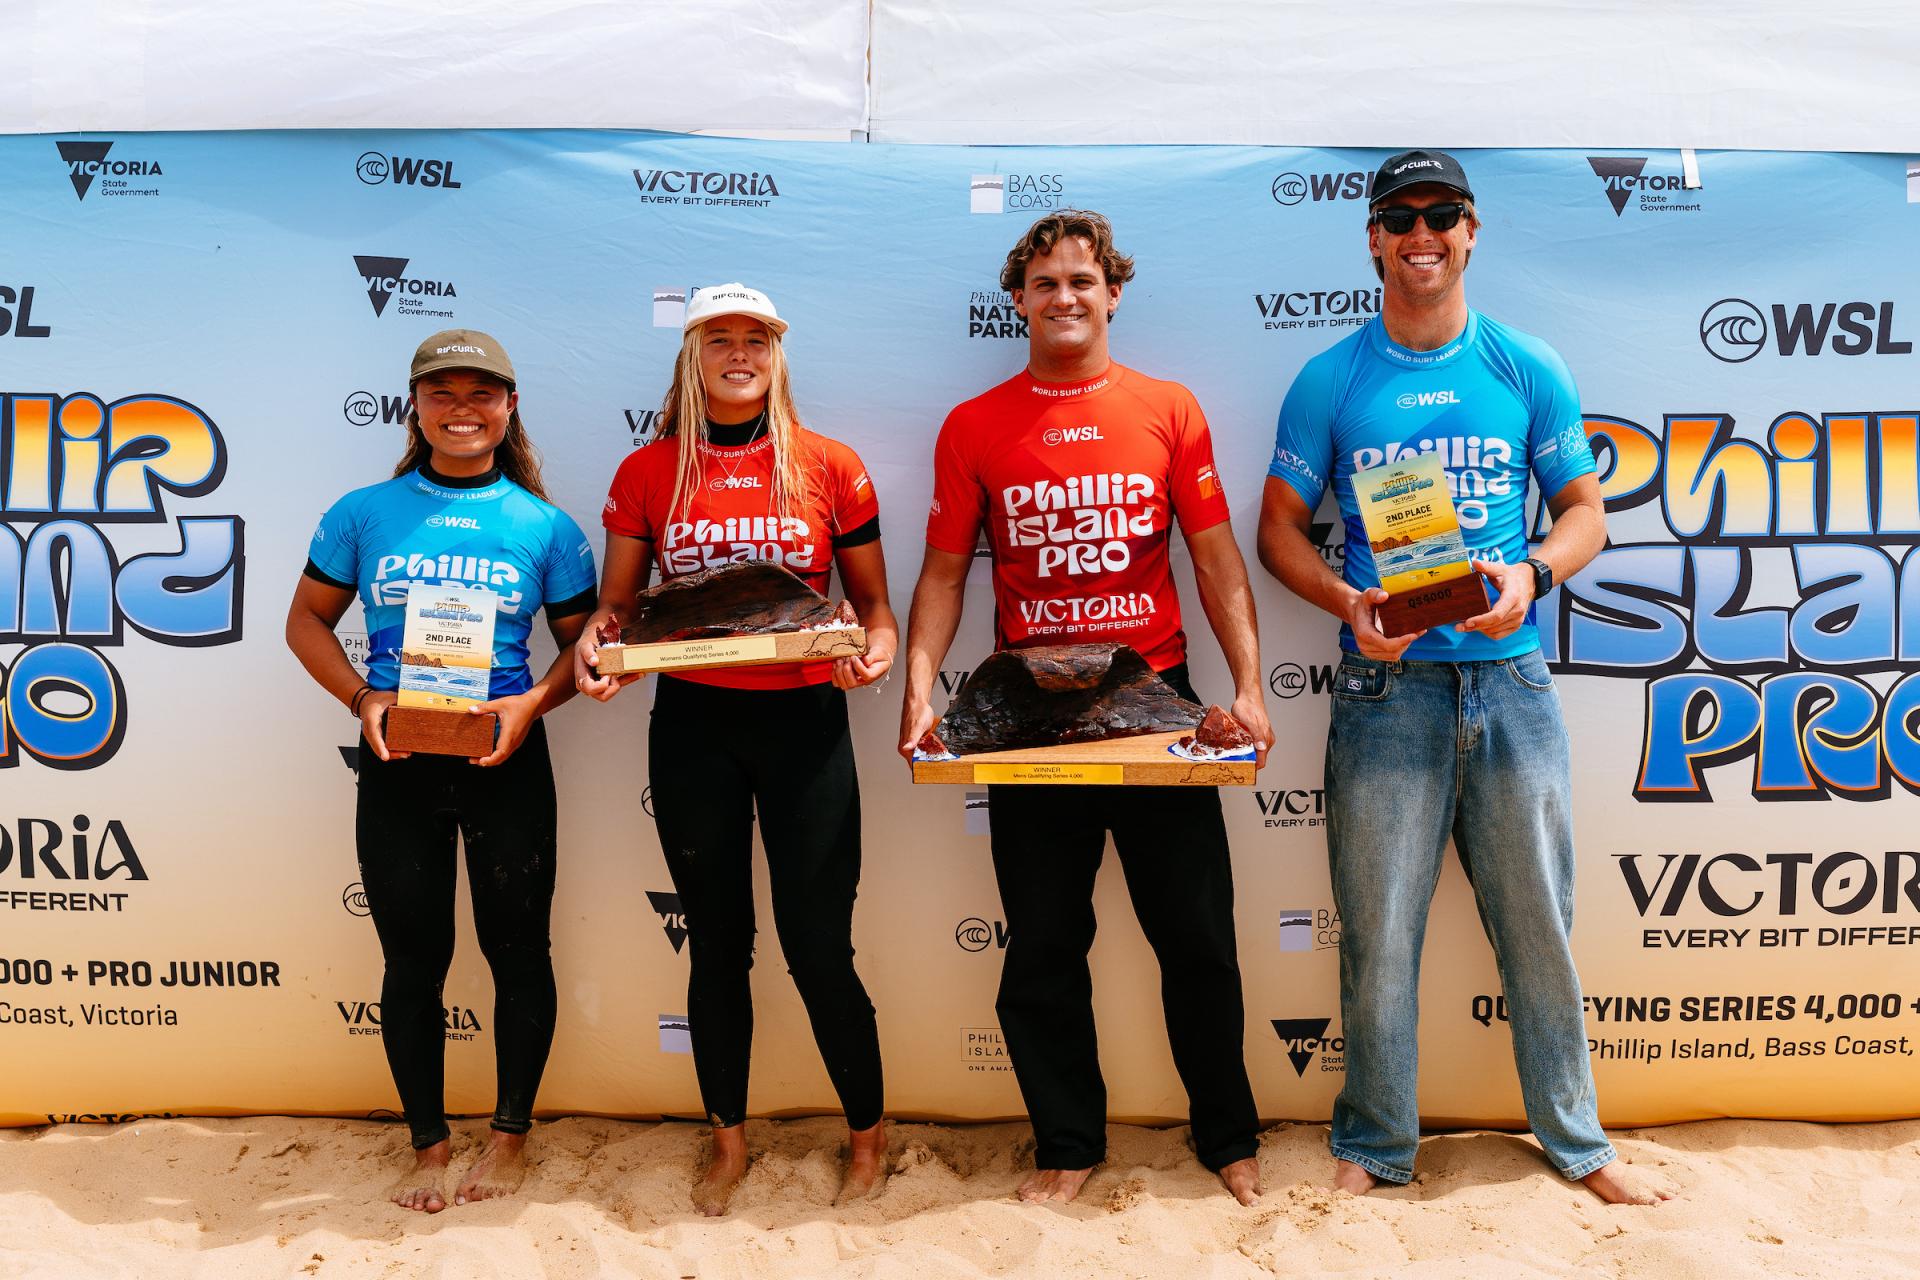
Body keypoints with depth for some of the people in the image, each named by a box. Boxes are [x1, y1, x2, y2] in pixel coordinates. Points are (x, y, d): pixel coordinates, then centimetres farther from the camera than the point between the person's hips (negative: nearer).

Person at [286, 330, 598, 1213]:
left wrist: (533, 703, -14)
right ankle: (428, 1145, 26)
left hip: (506, 760, -1)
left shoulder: (544, 526, 1)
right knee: (413, 957, 9)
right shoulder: (365, 513, 3)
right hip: (397, 762, 1)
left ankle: (511, 1134, 26)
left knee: (516, 946, 8)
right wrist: (362, 698, -8)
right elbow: (307, 619, 8)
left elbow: (581, 640, 5)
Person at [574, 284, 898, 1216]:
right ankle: (728, 1141, 32)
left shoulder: (829, 467, 0)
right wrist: (595, 642, -14)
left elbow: (873, 601, 5)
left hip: (804, 719, -1)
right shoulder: (648, 473, 3)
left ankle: (867, 1133, 25)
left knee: (818, 944, 1)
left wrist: (875, 646, -16)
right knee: (717, 937, 13)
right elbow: (617, 603, 7)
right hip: (693, 725, 2)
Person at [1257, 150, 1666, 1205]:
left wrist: (1533, 574, -11)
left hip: (1509, 677, 1)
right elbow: (1279, 526, 5)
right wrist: (1349, 603, -14)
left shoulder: (1528, 370, 7)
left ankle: (1575, 1139, 28)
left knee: (1538, 921, 10)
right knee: (1378, 930, 5)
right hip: (1385, 684, -1)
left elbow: (1585, 508, 10)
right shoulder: (1329, 381, 4)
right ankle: (1374, 1145, 22)